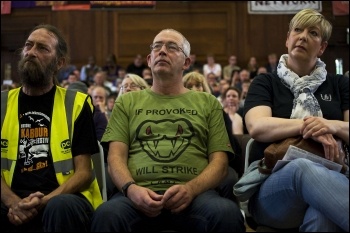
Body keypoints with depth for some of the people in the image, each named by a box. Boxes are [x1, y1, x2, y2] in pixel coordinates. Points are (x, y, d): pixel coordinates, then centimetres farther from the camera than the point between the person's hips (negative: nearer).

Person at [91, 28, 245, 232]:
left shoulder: (208, 103, 18)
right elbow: (116, 156, 10)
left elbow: (219, 161, 9)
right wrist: (131, 188, -13)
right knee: (107, 215, -34)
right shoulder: (128, 102, 20)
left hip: (194, 193, 0)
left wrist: (190, 189, -12)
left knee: (228, 214, -33)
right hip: (140, 193, 0)